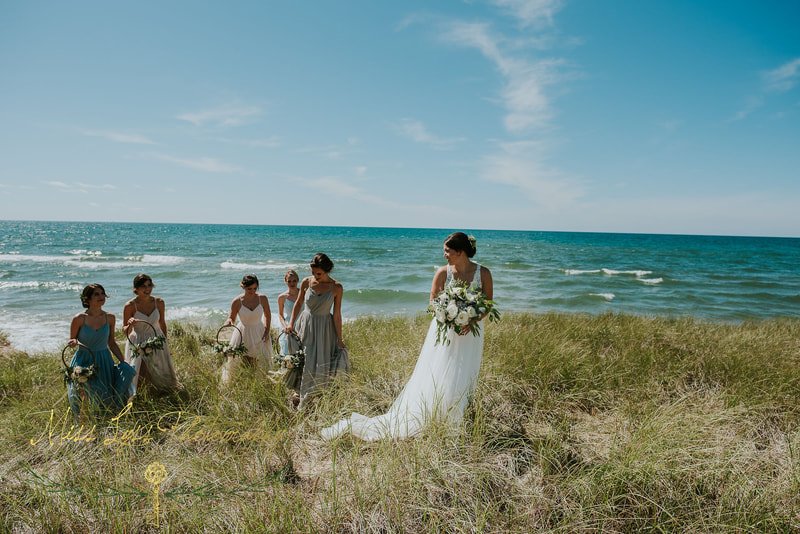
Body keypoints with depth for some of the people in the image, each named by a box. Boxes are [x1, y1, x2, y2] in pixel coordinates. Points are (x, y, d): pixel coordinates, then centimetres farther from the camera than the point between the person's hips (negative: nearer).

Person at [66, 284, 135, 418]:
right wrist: (73, 342, -22)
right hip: (84, 361, -3)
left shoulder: (109, 318, -1)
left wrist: (123, 362, 3)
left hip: (104, 361, 3)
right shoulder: (79, 319, -11)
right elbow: (71, 341, 2)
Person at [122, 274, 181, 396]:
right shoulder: (130, 306, -14)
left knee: (163, 374, 14)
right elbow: (125, 331, -6)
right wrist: (130, 325, -29)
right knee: (134, 375, -7)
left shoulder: (159, 302, -4)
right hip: (137, 344, -3)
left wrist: (165, 342, 16)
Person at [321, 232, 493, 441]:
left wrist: (472, 321, -18)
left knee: (461, 384, 5)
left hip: (469, 334, 1)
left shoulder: (483, 273, -4)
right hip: (445, 332, -1)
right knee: (431, 382, 1)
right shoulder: (443, 272, -4)